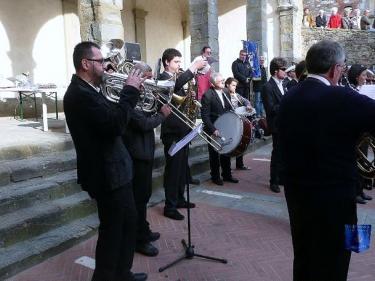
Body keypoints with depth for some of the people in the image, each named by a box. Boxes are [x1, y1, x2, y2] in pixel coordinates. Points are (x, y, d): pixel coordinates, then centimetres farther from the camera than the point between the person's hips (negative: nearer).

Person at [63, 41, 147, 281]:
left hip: (114, 170, 10)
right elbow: (116, 123, -32)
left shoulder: (88, 90, 10)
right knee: (112, 229, 6)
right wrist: (130, 90, -21)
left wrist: (131, 91, 3)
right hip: (106, 174, -10)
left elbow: (112, 116, 14)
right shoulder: (80, 94, -22)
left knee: (129, 222, 20)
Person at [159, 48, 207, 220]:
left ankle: (179, 199, 28)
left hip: (182, 130, 9)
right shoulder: (163, 79, -11)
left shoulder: (176, 78, 18)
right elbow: (176, 85, -34)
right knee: (173, 168, -5)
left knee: (182, 167, 15)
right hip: (172, 131, -9)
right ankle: (170, 206, 3)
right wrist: (193, 68, -32)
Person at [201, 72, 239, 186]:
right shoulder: (207, 95, -16)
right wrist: (213, 129, -23)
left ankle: (227, 175, 31)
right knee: (214, 154, 8)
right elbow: (205, 116, -18)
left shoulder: (226, 93, 5)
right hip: (214, 131, -6)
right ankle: (215, 177, 24)